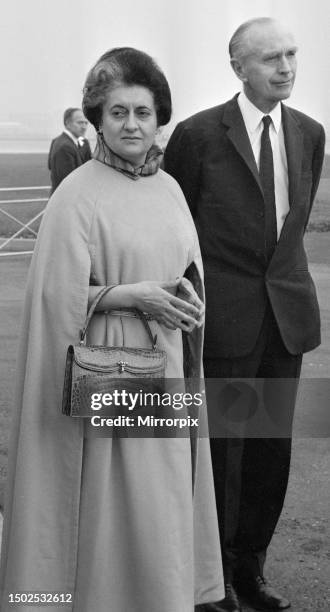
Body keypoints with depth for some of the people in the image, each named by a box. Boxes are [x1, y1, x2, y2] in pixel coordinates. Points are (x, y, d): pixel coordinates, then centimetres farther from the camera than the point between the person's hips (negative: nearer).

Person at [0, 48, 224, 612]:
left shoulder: (169, 188, 10)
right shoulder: (77, 195, -9)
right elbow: (59, 296, -11)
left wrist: (187, 295, -3)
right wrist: (132, 295, -19)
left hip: (169, 365, 6)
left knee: (165, 498, 13)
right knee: (118, 505, 1)